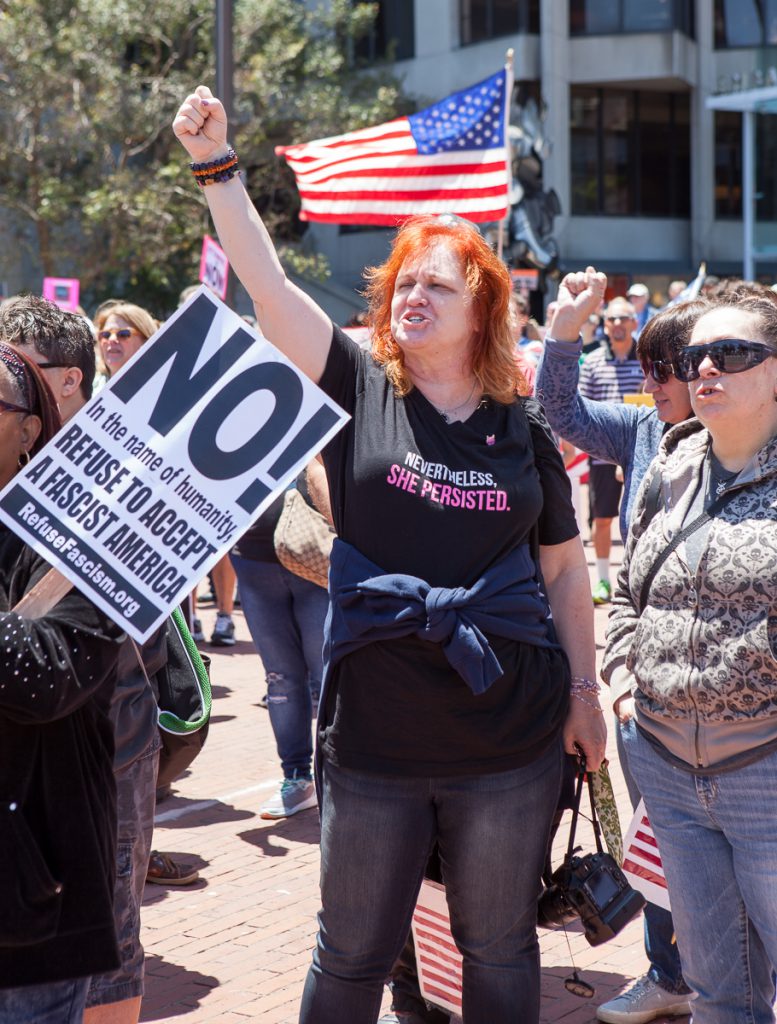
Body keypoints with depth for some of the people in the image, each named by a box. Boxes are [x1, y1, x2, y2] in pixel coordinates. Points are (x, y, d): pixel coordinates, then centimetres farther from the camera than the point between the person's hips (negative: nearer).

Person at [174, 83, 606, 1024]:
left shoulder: (523, 433, 4)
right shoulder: (359, 391, 0)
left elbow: (565, 566, 12)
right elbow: (264, 278, -9)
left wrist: (583, 691, 10)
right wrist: (216, 165, -16)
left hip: (509, 738, 1)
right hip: (374, 734, -1)